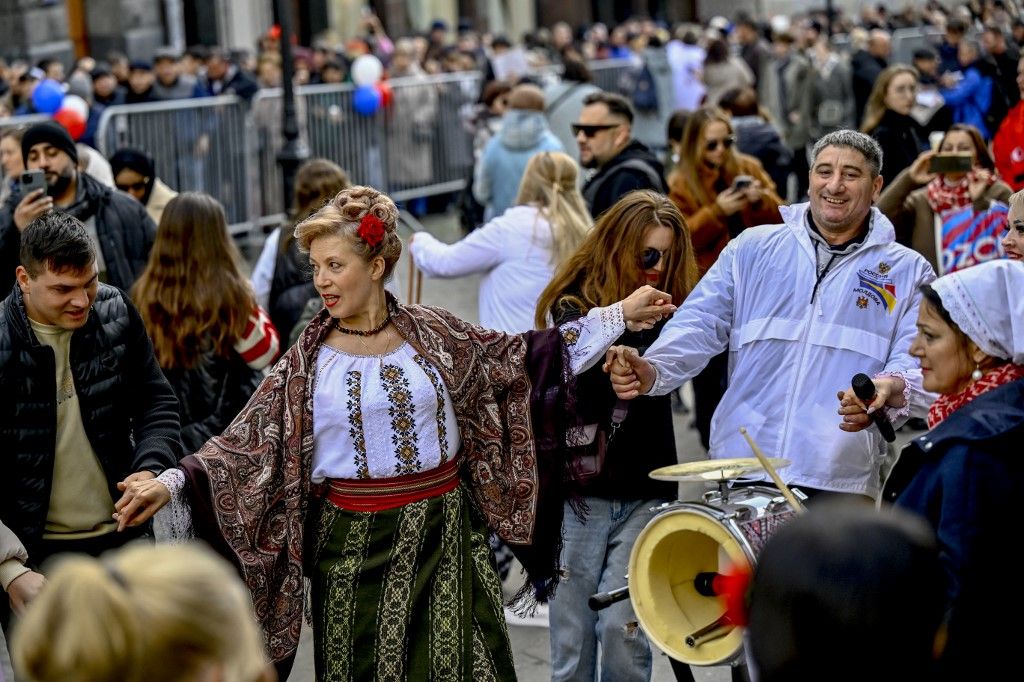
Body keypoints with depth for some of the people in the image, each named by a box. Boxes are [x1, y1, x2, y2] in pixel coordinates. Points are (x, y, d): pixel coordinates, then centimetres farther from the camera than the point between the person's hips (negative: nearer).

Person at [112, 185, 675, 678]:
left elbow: (517, 360, 8)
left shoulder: (431, 333, 0)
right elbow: (249, 441, -5)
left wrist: (618, 317, 5)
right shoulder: (308, 359, -1)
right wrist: (172, 482, -19)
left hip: (440, 535, 1)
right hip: (352, 545, 0)